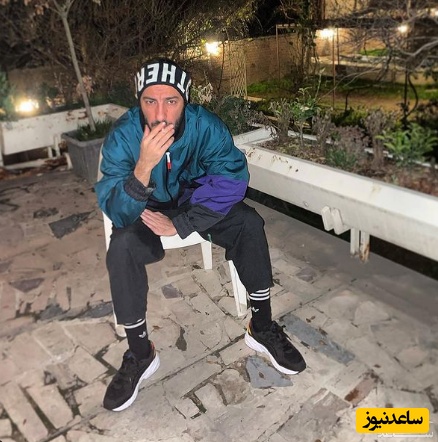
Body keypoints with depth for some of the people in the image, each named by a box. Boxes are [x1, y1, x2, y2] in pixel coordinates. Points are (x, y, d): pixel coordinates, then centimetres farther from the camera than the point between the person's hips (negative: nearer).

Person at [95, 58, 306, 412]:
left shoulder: (206, 124, -22)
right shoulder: (123, 135, -24)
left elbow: (231, 179, -24)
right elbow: (116, 211, -29)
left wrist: (179, 224, -29)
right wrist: (144, 166, -48)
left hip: (198, 204, 1)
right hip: (146, 210, -1)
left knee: (249, 223, -23)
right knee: (121, 246, -30)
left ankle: (262, 328, -6)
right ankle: (140, 354, -11)